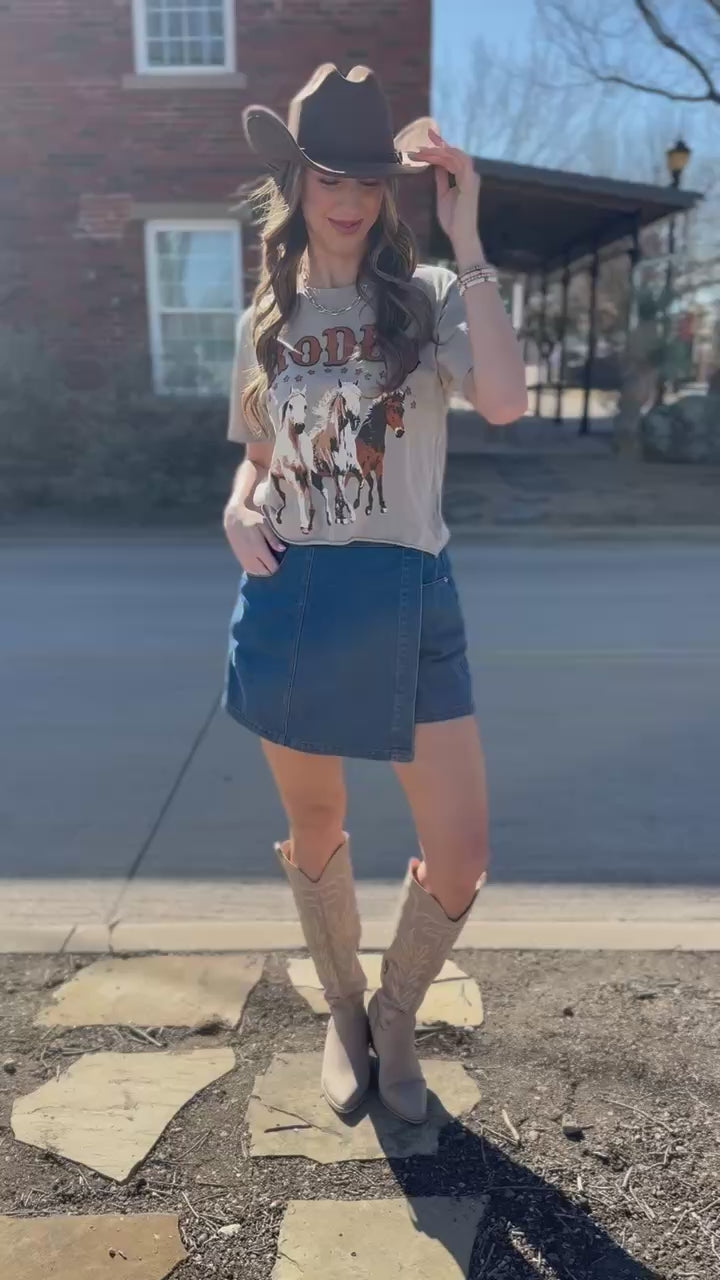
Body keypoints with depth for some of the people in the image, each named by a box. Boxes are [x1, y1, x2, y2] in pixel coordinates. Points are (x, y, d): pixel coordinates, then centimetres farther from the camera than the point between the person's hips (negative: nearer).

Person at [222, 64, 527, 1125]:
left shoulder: (429, 298, 1)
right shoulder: (265, 320, 10)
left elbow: (505, 400, -19)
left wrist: (466, 237, -16)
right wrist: (238, 511, -3)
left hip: (409, 604, -2)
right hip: (291, 605, 2)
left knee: (461, 857, -3)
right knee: (315, 835, 14)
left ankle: (395, 1018, 28)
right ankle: (343, 1012, 41)